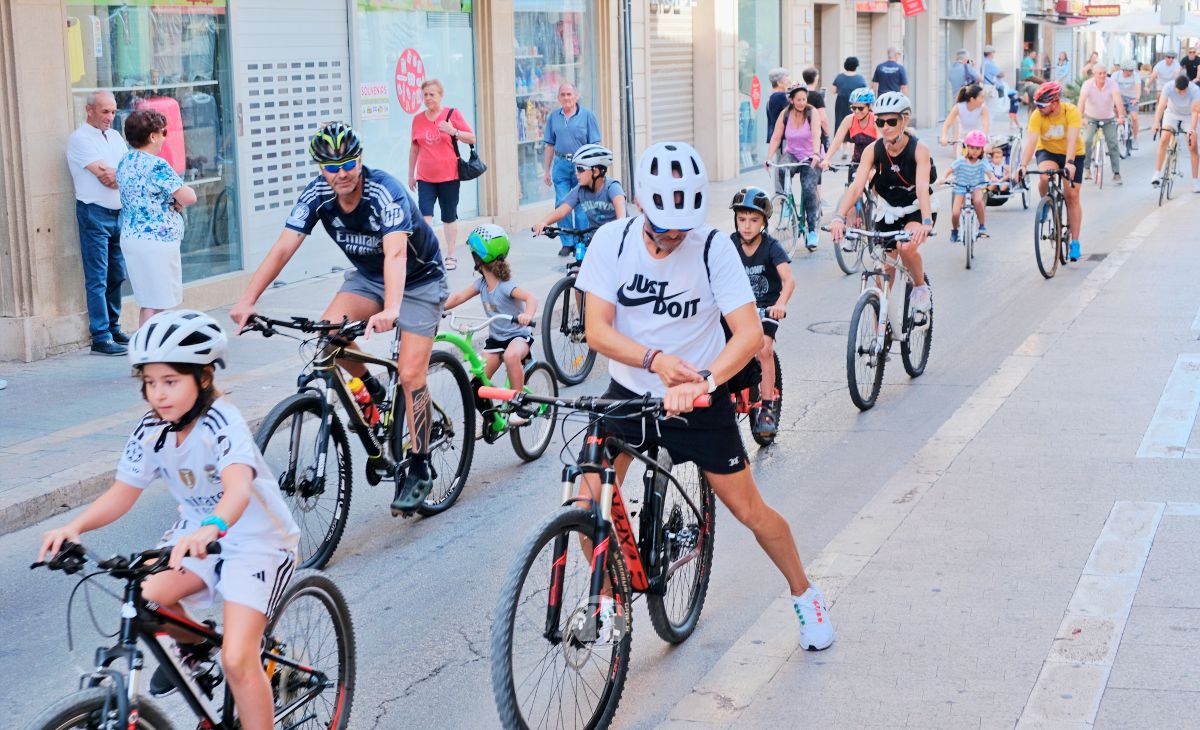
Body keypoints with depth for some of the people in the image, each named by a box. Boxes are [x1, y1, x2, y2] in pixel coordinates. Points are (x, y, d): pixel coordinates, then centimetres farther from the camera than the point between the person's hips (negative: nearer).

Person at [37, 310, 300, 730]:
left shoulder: (222, 424, -25)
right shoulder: (151, 430, -6)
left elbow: (238, 487, -43)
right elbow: (122, 493, -4)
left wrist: (211, 528, -63)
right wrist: (75, 526, -22)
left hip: (257, 541, -6)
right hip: (197, 535, 6)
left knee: (237, 661, -19)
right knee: (141, 599, -20)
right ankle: (194, 648, 12)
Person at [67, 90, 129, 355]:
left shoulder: (114, 136, 13)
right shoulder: (80, 139, -9)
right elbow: (103, 173, -18)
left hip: (119, 212, 7)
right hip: (94, 213, -7)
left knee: (117, 275, 12)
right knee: (97, 279, -6)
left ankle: (113, 328, 23)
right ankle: (101, 338, -6)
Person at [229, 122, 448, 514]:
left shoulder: (385, 192, -32)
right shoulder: (317, 193, -16)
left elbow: (396, 253, -46)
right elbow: (283, 247, -21)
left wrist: (390, 311, -62)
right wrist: (247, 300, -32)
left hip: (419, 280, -5)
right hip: (368, 276, 5)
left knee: (410, 374, -13)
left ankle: (419, 470, 1)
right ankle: (371, 389, 6)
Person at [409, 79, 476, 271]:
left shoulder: (452, 114, 0)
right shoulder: (418, 119, 8)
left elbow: (472, 138, -1)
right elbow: (414, 148, 15)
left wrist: (453, 131, -18)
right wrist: (411, 174, 16)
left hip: (449, 176, -2)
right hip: (425, 177, 2)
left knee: (449, 217, 7)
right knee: (425, 214, -13)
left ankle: (450, 256, 17)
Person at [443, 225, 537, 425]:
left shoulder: (505, 286, -22)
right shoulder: (481, 283, -2)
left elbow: (531, 297, -36)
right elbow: (458, 297, -1)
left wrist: (527, 315, -57)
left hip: (518, 335, -7)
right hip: (495, 338, 7)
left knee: (511, 355, -40)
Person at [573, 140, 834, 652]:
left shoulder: (713, 247, -16)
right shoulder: (612, 241, -11)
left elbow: (749, 333, -23)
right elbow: (597, 330, -16)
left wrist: (701, 381, -40)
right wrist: (655, 359, -33)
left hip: (699, 399, -1)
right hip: (628, 392, 2)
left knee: (749, 511, 4)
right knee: (588, 502, -12)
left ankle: (805, 596, 28)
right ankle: (609, 599, 13)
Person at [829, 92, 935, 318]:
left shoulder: (918, 149, -22)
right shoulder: (873, 150, -16)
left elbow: (922, 188, -35)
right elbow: (856, 186, -27)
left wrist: (927, 222, -52)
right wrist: (839, 217, -44)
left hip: (915, 209, -3)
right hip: (887, 212, 3)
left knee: (907, 247, -33)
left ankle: (921, 289, -3)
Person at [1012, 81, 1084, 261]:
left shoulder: (1071, 111, -27)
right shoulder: (1037, 115, -23)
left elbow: (1072, 140, -37)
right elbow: (1031, 141, -32)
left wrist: (1069, 163, -51)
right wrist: (1022, 166, -46)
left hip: (1072, 154, -1)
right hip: (1047, 151, 1)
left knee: (1072, 195, -3)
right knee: (1045, 177, -32)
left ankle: (1075, 243, 5)